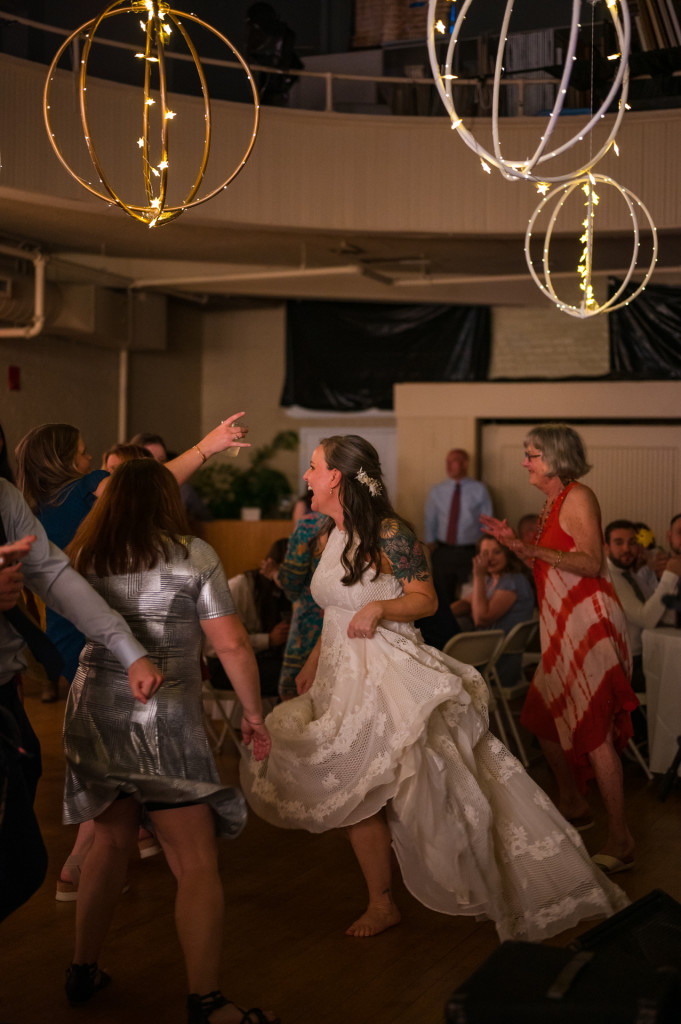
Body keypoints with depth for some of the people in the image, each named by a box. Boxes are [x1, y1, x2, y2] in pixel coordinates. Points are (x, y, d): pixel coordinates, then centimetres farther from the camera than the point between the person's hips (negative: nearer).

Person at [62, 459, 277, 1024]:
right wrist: (254, 712, 4)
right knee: (197, 865, 0)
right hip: (162, 723, -6)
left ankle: (84, 972, 33)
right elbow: (232, 645, -9)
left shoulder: (85, 555, 6)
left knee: (112, 841, 23)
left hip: (92, 715, 6)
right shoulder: (192, 555, -7)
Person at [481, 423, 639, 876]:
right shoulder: (552, 504, 17)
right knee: (544, 718, 14)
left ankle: (621, 840, -5)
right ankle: (572, 805, 32)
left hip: (589, 625, -10)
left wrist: (534, 549, -29)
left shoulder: (579, 498, -11)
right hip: (562, 627, 10)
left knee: (593, 729, -10)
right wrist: (514, 541, 14)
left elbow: (591, 562, -20)